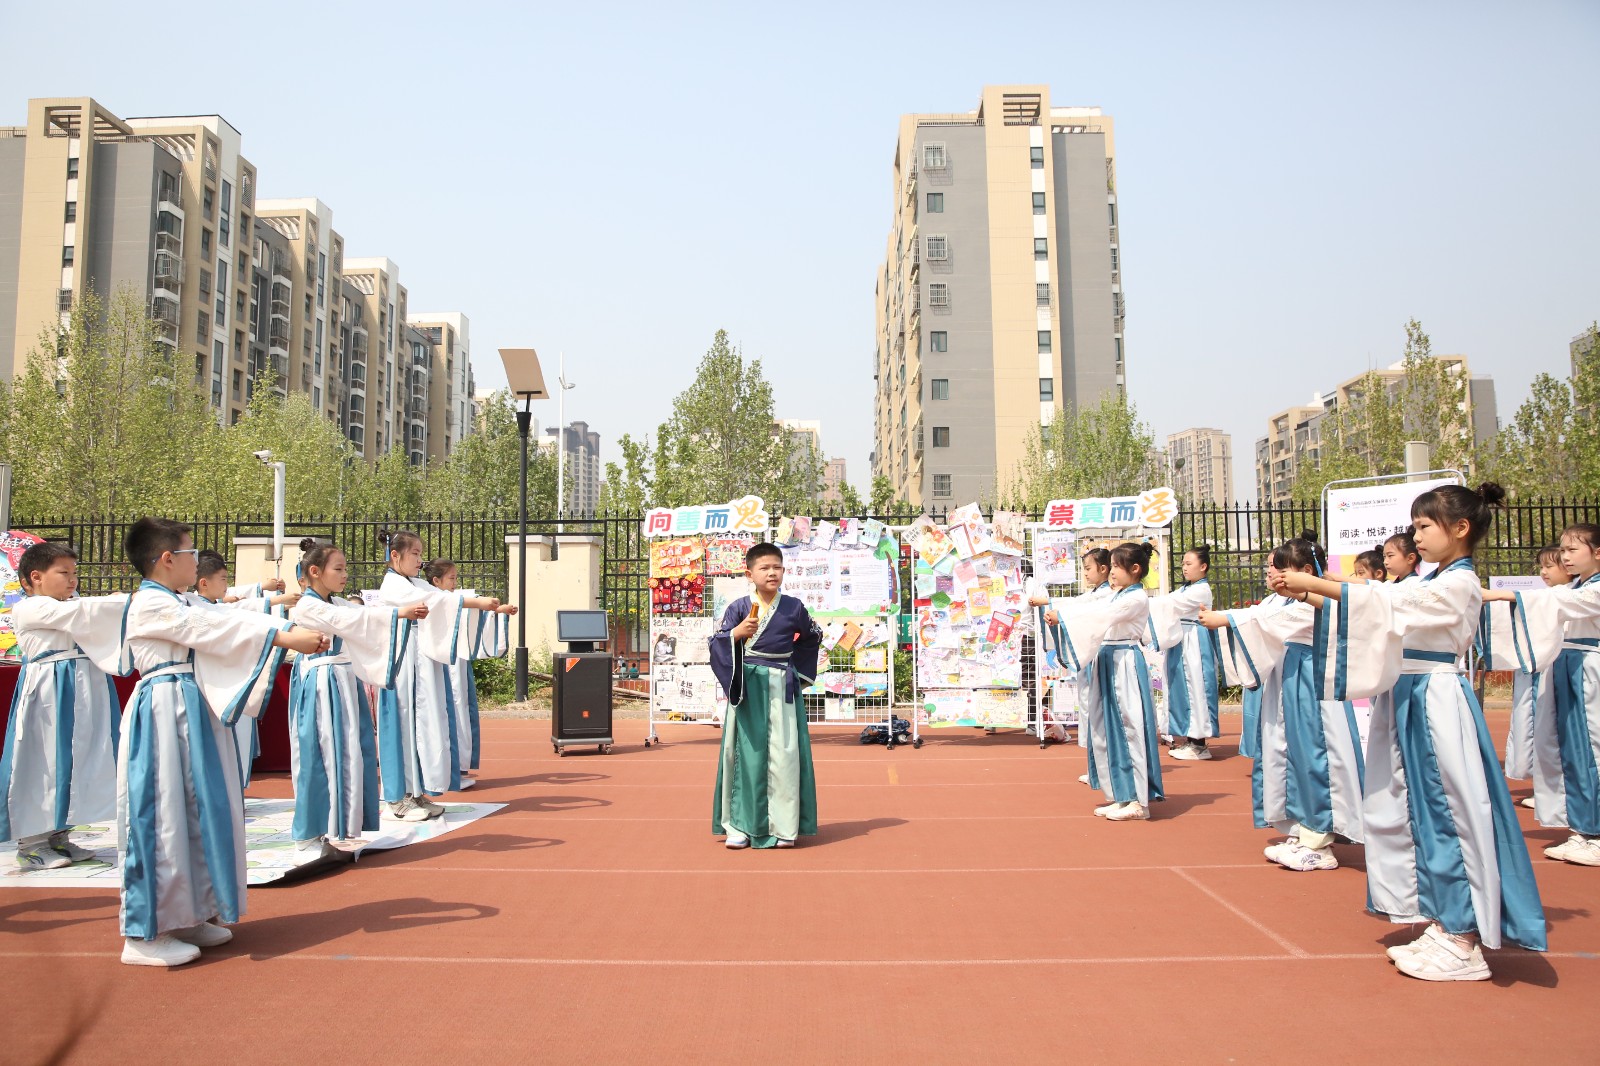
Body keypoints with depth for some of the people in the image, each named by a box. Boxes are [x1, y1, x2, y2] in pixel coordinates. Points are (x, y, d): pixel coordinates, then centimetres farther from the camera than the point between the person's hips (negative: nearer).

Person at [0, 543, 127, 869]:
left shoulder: (71, 607, 19)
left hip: (82, 693, 8)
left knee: (72, 763, 12)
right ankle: (30, 844, 9)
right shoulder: (29, 609, -8)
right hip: (50, 694, -8)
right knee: (42, 764, -2)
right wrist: (131, 600, -22)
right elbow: (81, 612, -19)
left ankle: (58, 836, 23)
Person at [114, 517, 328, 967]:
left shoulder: (173, 604, 18)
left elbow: (224, 623, 11)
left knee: (196, 812, 14)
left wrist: (294, 631, -1)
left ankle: (186, 916, 25)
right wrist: (284, 636, -19)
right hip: (164, 714, -10)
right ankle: (144, 935, 5)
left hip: (190, 712, 10)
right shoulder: (150, 604, -13)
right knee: (160, 817, -4)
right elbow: (213, 628, -18)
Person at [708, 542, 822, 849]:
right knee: (746, 753, 0)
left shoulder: (794, 608, 4)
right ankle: (741, 826, 9)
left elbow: (813, 638, 22)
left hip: (783, 688, 1)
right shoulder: (738, 608, -1)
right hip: (747, 688, -1)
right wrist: (736, 633, -24)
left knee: (784, 753, -1)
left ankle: (784, 826, 9)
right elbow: (717, 644, -6)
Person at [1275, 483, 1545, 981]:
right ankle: (1443, 926, 24)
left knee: (1446, 816, -2)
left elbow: (1383, 603, -23)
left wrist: (1313, 584, -23)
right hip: (1409, 702, 9)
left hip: (1438, 706, -9)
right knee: (1412, 813, 13)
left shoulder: (1459, 585, -13)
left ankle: (1464, 944, 9)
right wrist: (1307, 594, -1)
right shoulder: (1429, 583, 15)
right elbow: (1378, 607, 11)